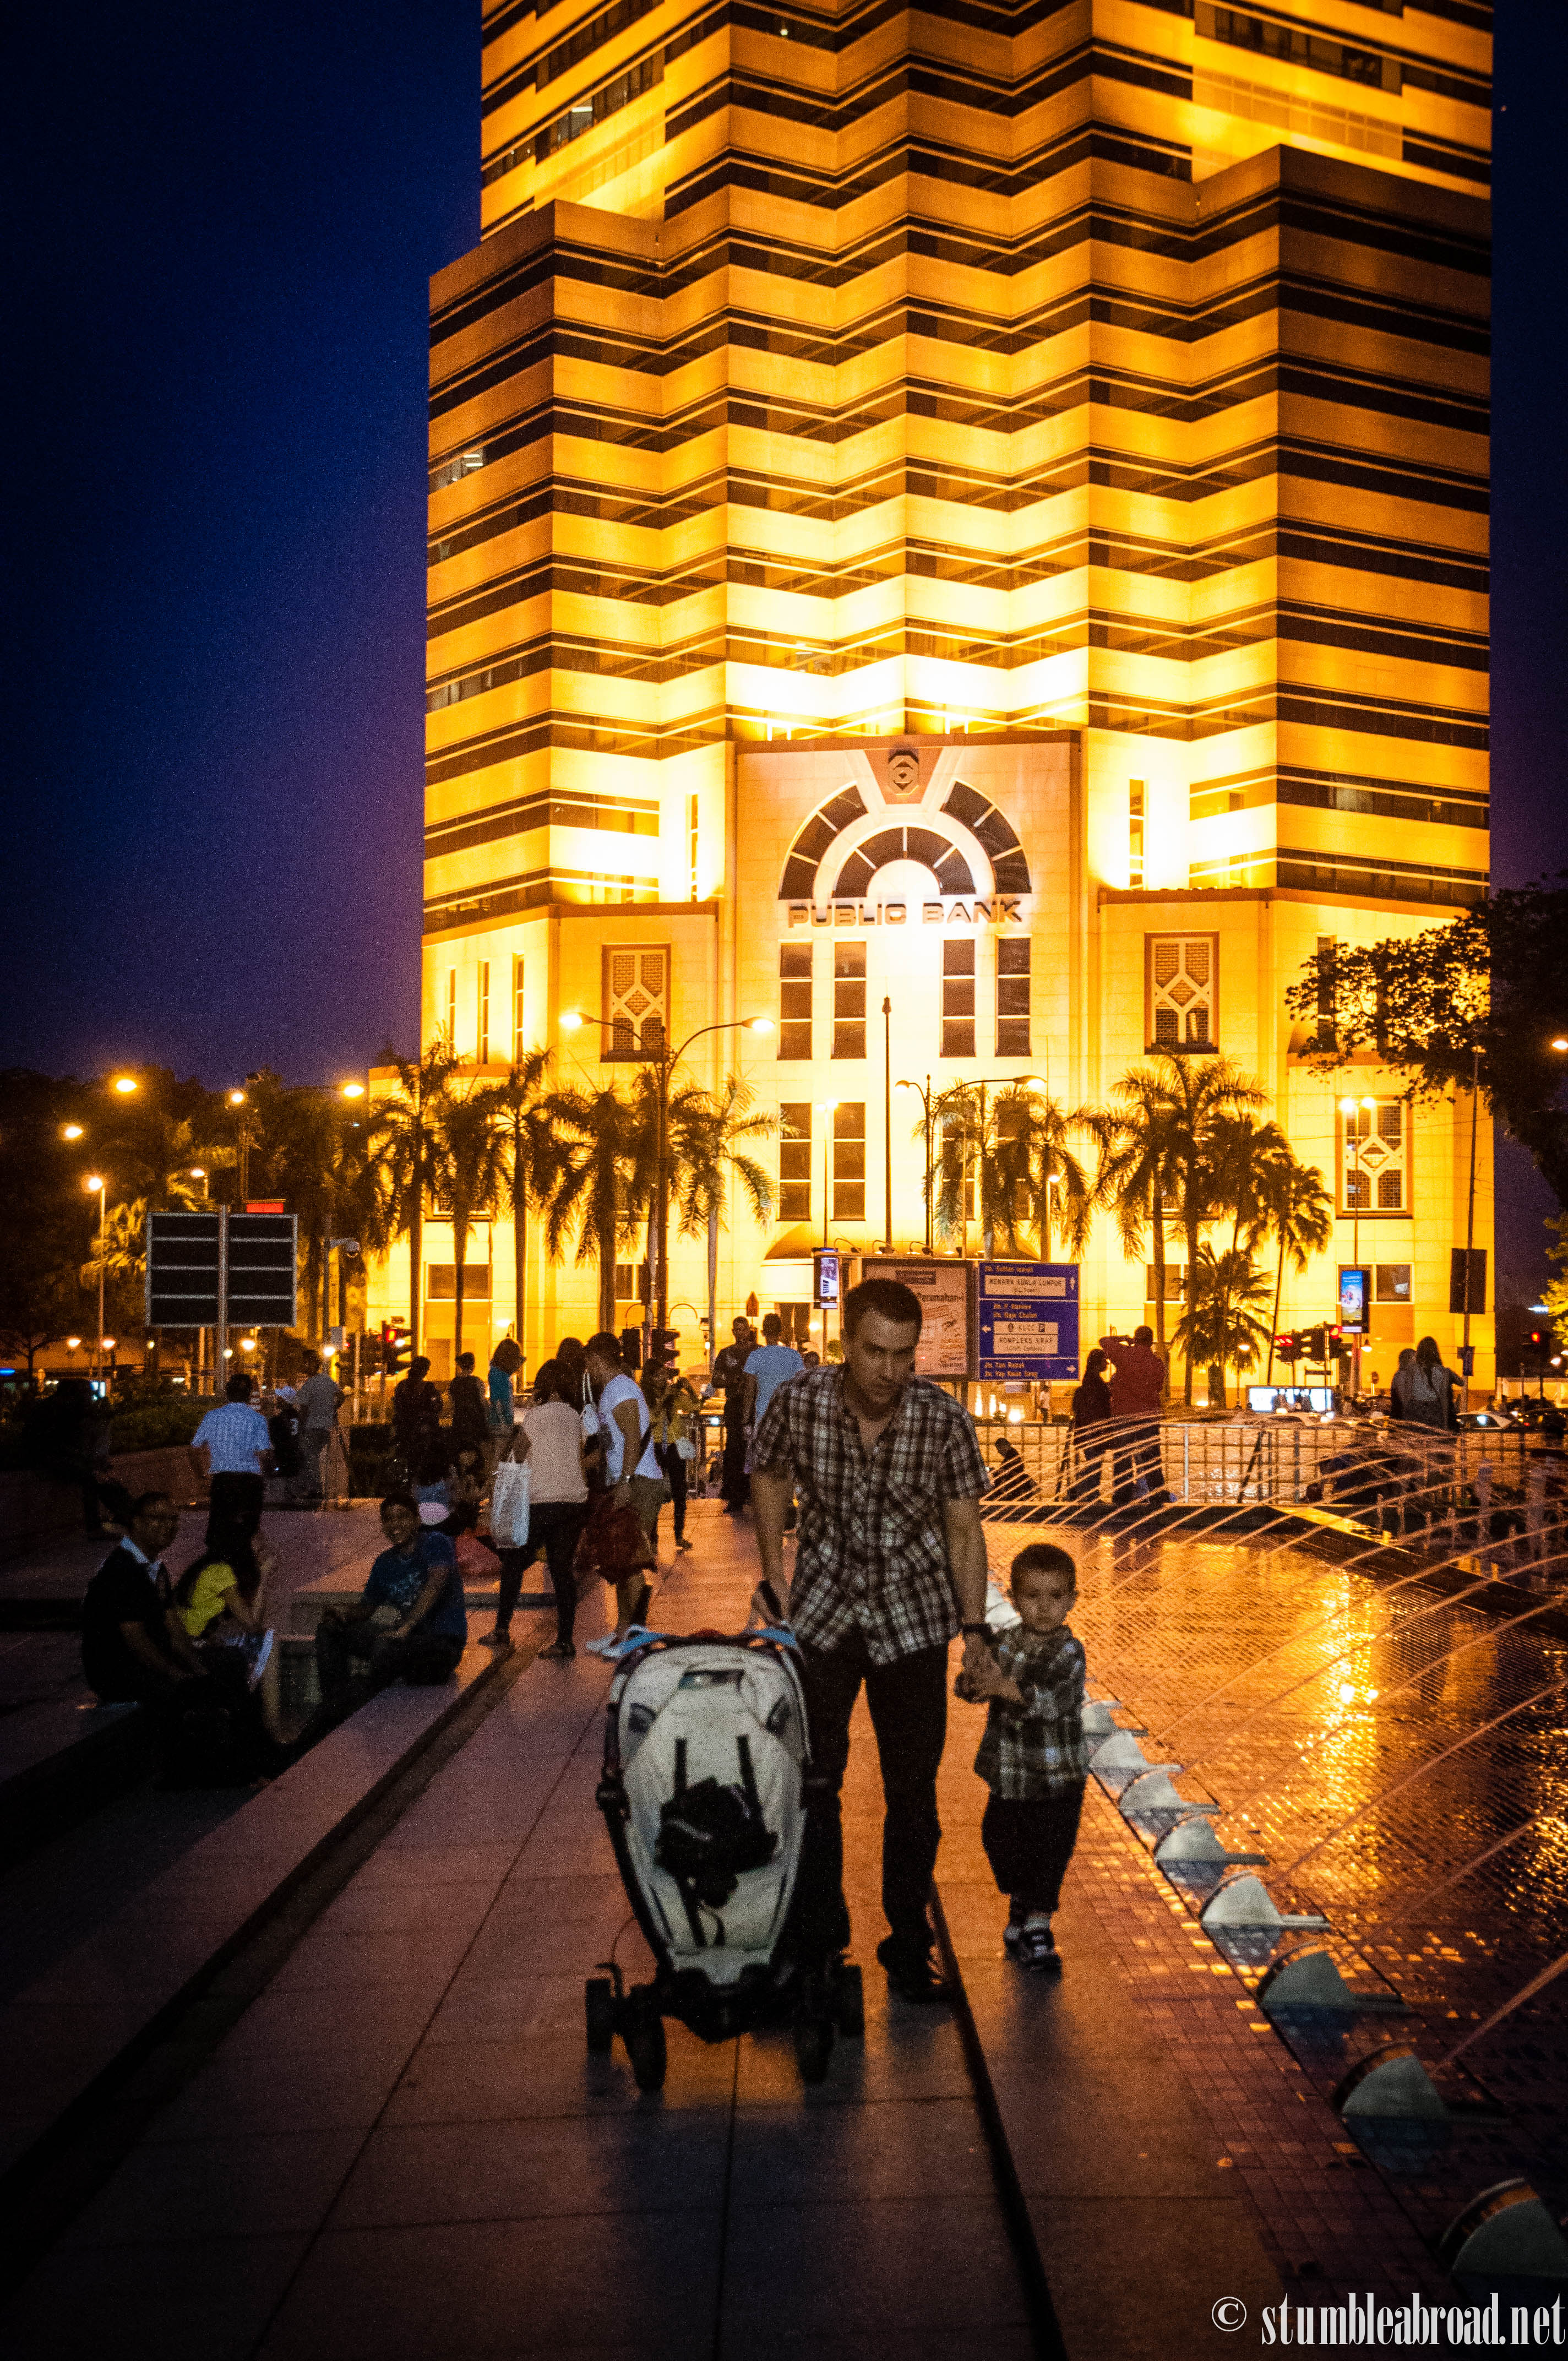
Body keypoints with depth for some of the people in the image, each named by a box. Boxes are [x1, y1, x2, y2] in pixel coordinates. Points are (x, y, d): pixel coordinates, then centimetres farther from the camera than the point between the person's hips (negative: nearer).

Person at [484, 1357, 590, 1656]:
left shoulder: (539, 1414, -7)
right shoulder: (575, 1416, 11)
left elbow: (518, 1451, 1)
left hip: (542, 1501, -5)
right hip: (575, 1500, 5)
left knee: (514, 1564, 9)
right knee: (564, 1569, 5)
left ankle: (502, 1631, 13)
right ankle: (564, 1640, 1)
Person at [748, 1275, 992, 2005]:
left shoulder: (943, 1419, -17)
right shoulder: (798, 1403, -15)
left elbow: (964, 1529, -5)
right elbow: (769, 1474, 6)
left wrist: (974, 1627, -9)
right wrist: (772, 1571, 0)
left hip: (913, 1619, 0)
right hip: (820, 1613, 1)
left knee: (912, 1790, 6)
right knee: (809, 1780, 5)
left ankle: (908, 1944, 23)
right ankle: (816, 1940, 22)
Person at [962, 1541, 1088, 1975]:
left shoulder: (1069, 1653, -13)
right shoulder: (1003, 1644, 0)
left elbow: (1054, 1699, -28)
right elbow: (970, 1689, -5)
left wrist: (1006, 1687, -37)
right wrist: (977, 1679, -28)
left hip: (1058, 1779, -4)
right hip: (1009, 1773, 4)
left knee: (1049, 1854, 1)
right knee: (1001, 1843, 16)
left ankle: (1038, 1928, 18)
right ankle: (1020, 1907, 42)